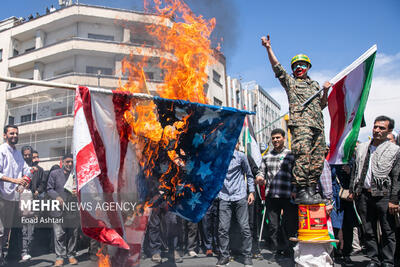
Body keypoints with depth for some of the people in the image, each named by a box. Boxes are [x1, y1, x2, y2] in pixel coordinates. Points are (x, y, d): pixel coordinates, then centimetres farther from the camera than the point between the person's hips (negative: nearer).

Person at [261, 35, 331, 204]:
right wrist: (268, 48, -4)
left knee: (318, 159, 1)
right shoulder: (290, 81, 16)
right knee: (303, 156, -18)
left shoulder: (315, 84, 29)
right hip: (300, 122, -5)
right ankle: (301, 192, -19)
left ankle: (312, 190, 7)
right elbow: (276, 66, 4)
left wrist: (325, 91, 12)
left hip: (317, 125, 6)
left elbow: (321, 105, 28)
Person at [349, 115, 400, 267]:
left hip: (383, 195, -4)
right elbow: (355, 171, 17)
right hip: (363, 195, 4)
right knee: (368, 231, 11)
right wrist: (352, 191, 12)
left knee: (388, 231, 5)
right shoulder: (361, 148, 12)